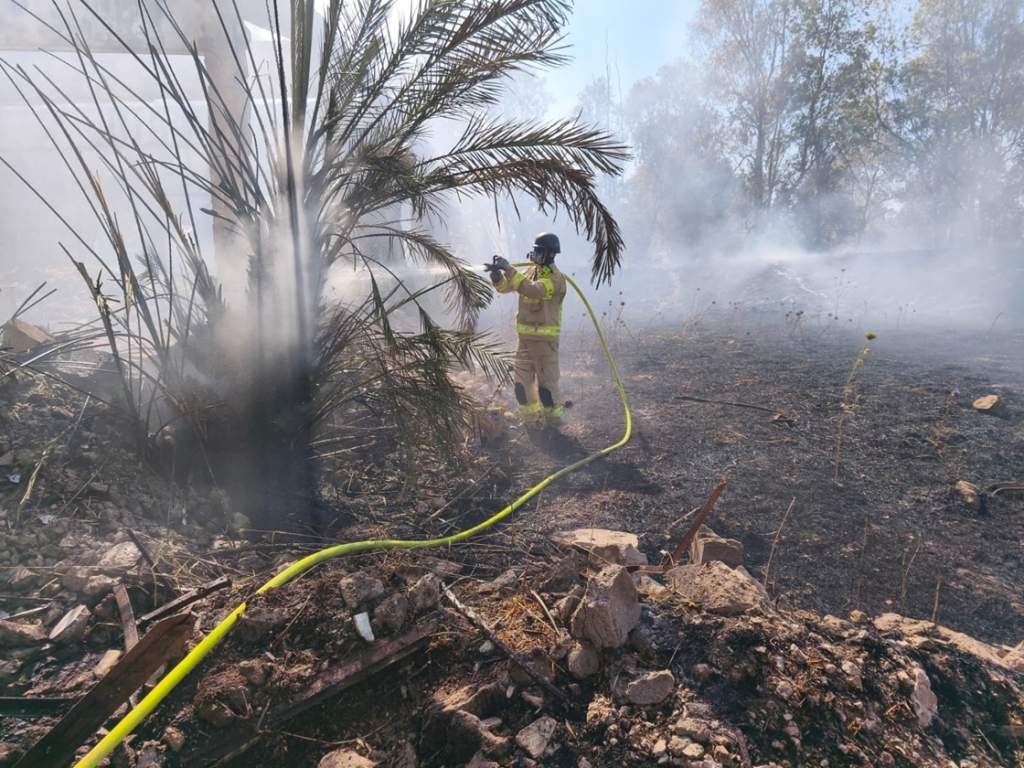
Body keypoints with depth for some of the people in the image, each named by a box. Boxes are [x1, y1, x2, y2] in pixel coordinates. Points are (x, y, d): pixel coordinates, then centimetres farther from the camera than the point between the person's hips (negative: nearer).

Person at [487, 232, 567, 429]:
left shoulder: (556, 278, -15)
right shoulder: (532, 271, 10)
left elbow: (533, 290, -33)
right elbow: (506, 287, 7)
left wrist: (509, 269, -35)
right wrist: (497, 275, -15)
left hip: (545, 339, -8)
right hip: (525, 337, 8)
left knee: (546, 383, -2)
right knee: (522, 381, 13)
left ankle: (553, 422, 13)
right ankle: (532, 421, 26)